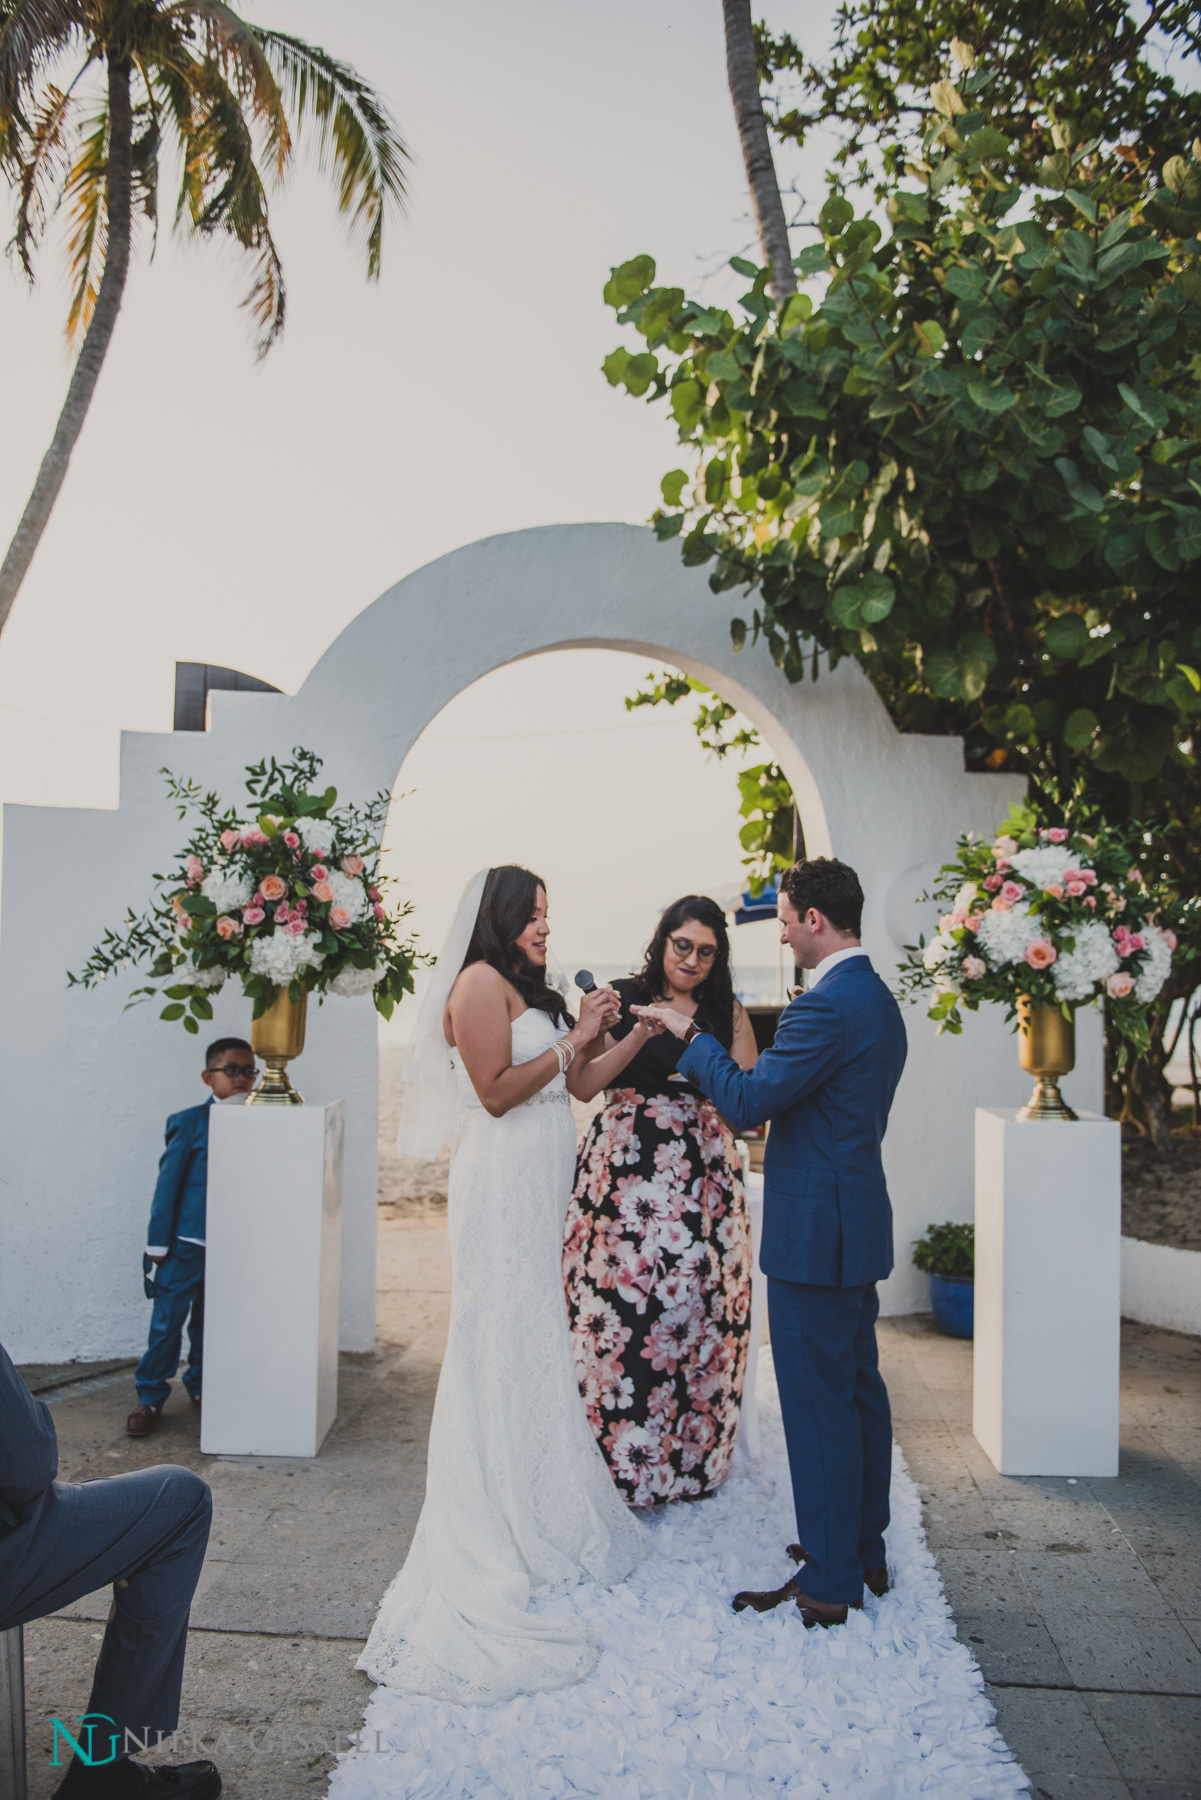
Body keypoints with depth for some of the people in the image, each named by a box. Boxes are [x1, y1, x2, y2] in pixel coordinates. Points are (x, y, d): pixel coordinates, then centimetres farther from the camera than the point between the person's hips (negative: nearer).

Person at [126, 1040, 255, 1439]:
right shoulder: (189, 1123, -10)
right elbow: (167, 1184, -7)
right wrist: (158, 1245, -7)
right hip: (186, 1244, -4)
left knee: (211, 1323, 16)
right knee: (167, 1323, 2)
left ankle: (200, 1385, 33)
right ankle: (150, 1398, 17)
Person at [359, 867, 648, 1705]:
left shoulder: (523, 988, 18)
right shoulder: (481, 982, -11)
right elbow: (496, 1093, -18)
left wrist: (587, 1033, 8)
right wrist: (572, 1042, -14)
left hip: (538, 1187, 10)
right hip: (503, 1185, -10)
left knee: (535, 1342, 15)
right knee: (507, 1343, -2)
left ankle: (538, 1506, 28)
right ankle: (506, 1524, 9)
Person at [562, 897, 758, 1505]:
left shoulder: (728, 1013, 10)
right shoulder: (620, 999, 4)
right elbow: (583, 1085, -4)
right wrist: (638, 1037, -16)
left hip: (703, 1177, 2)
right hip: (625, 1173, -2)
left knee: (697, 1308, 2)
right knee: (622, 1307, -4)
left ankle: (694, 1460, 20)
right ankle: (623, 1461, 13)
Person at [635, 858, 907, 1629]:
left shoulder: (827, 1005, -21)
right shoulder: (879, 1000, 11)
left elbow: (749, 1102, -21)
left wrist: (692, 1035, -8)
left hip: (817, 1236, -10)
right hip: (860, 1225, 10)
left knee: (818, 1404, 1)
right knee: (860, 1391, 19)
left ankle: (828, 1582, 13)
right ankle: (865, 1550, 33)